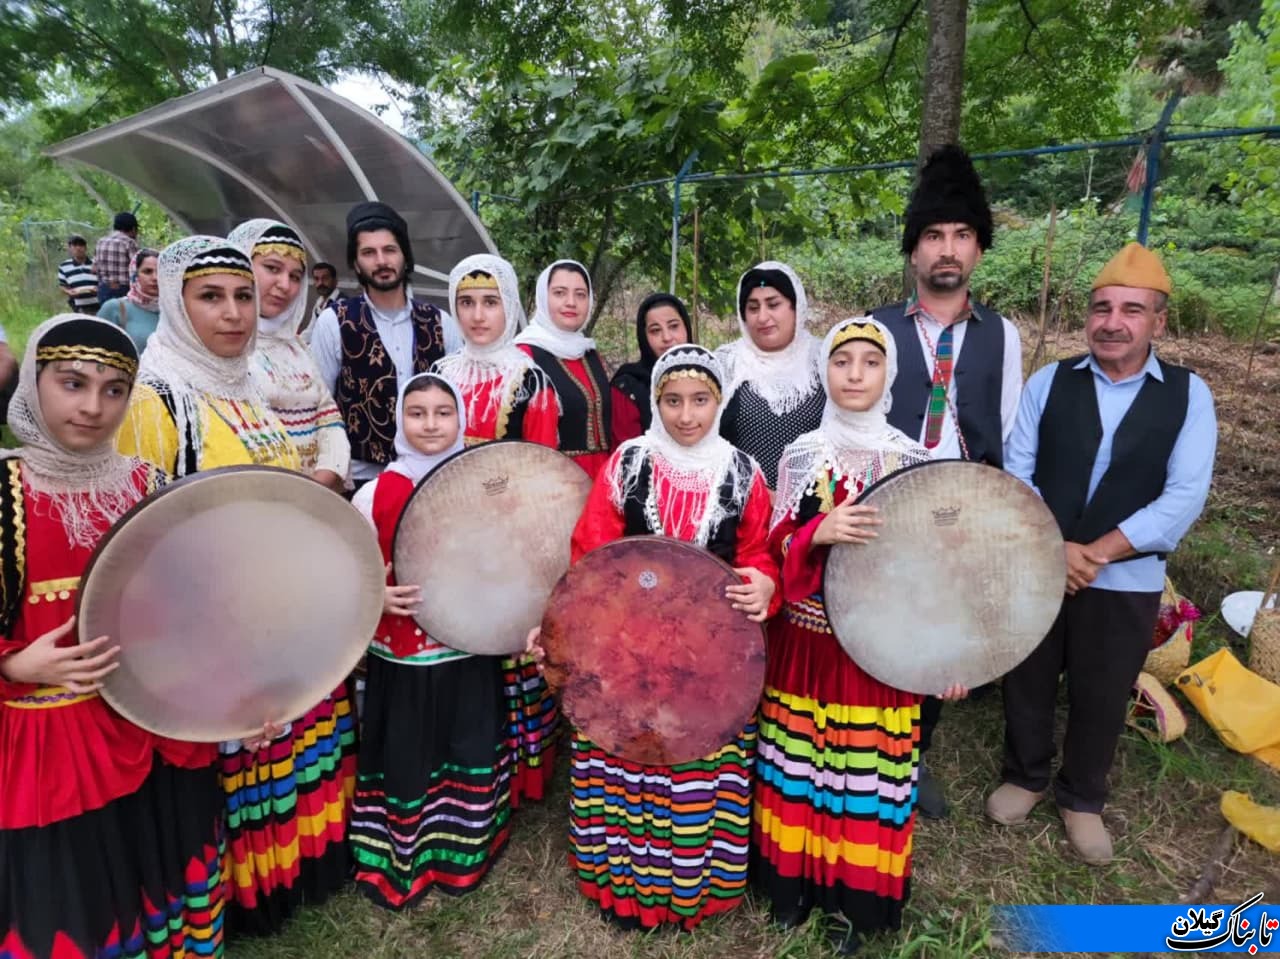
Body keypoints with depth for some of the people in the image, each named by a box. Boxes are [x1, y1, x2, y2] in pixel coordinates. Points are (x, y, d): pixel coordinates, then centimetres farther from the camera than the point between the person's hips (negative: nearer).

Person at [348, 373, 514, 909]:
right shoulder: (376, 493, -9)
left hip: (470, 654, 2)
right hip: (404, 659, -2)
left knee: (470, 755, 15)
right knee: (406, 762, 10)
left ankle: (463, 854, 38)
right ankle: (401, 863, 34)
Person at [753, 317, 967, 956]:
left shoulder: (913, 459, -3)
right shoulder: (801, 455, 0)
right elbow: (776, 548, -1)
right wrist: (819, 533, -23)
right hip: (805, 638, 1)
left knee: (868, 772, 9)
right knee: (798, 762, 12)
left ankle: (852, 897, 30)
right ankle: (794, 879, 34)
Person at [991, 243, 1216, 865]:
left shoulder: (1189, 395, -3)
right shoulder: (1049, 382, -2)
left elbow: (1184, 496, -10)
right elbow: (1017, 470, -5)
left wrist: (1097, 552, -19)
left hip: (1127, 580, 0)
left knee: (1101, 698, 14)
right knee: (1027, 682, 15)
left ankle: (1082, 798, 38)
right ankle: (1025, 776, 39)